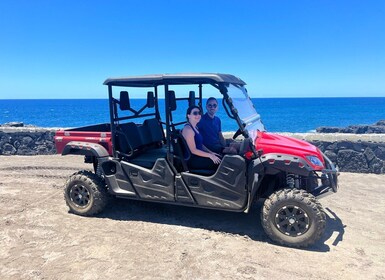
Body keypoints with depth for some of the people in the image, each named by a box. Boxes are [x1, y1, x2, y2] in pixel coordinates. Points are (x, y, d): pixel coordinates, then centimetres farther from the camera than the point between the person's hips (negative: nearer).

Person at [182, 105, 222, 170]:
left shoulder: (195, 127, 14)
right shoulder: (188, 129, -17)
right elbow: (193, 150, -20)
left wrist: (211, 152, 5)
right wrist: (210, 155, -18)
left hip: (198, 155, 9)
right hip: (192, 160, -9)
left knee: (219, 158, -1)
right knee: (219, 163, -14)